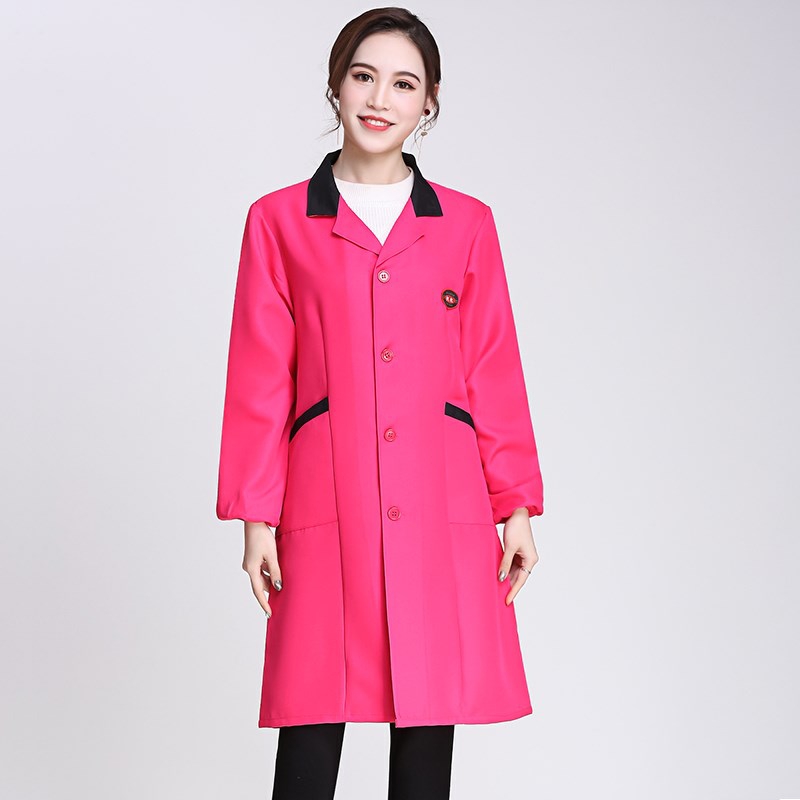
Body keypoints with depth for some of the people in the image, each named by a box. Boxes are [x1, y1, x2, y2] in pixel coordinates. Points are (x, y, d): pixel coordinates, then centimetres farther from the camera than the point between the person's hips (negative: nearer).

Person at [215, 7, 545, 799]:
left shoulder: (467, 224, 10)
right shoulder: (279, 221, 6)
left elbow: (494, 374, 9)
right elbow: (259, 384, 4)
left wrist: (517, 507, 4)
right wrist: (255, 516, -1)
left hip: (444, 506, 2)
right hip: (327, 505, -1)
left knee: (430, 719, 6)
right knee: (313, 720, 0)